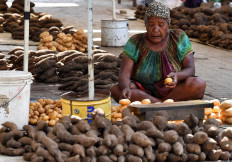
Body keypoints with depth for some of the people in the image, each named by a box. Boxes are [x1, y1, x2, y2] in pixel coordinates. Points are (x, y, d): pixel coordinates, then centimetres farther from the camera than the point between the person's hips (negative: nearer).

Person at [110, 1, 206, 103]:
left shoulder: (179, 38, -3)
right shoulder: (135, 43, -5)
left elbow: (190, 70, -6)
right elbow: (124, 75, -13)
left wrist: (177, 76, -31)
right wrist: (125, 88, -38)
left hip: (174, 90, 0)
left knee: (199, 84, -29)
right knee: (116, 90, -28)